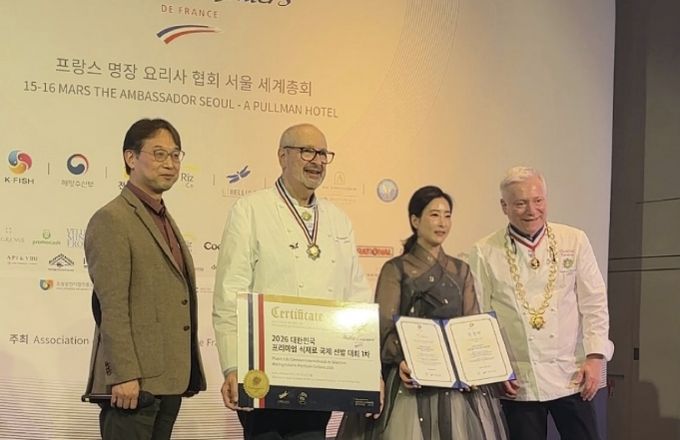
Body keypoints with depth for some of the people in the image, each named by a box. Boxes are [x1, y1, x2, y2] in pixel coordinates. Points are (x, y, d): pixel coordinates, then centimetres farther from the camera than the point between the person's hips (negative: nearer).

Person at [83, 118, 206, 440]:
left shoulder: (164, 219, 19)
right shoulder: (111, 220, -9)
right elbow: (112, 307, -16)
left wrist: (186, 375, 17)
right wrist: (124, 376, -21)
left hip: (170, 380, 8)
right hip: (135, 381, -8)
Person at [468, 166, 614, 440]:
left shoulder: (574, 241, 3)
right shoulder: (485, 253, -2)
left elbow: (594, 304, 4)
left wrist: (595, 356, -5)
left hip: (571, 376, 1)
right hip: (518, 382, -1)